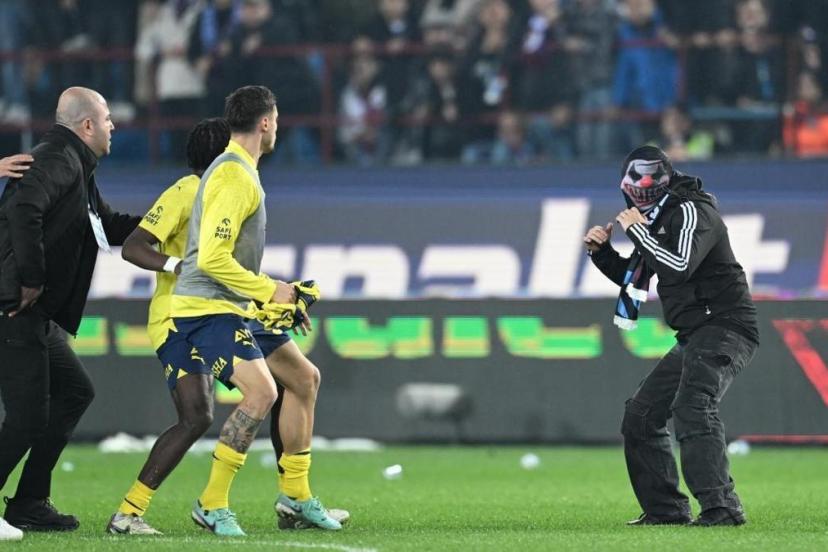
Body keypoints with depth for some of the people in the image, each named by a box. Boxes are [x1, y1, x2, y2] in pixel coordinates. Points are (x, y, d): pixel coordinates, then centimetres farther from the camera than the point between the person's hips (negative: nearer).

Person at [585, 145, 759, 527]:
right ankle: (666, 509, 16)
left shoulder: (692, 212, -12)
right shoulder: (662, 219, 18)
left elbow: (679, 266, -27)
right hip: (694, 338, 11)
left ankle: (721, 507, -36)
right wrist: (601, 251, 12)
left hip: (723, 327, -11)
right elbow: (633, 278, 29)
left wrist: (638, 230, -17)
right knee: (640, 416, 13)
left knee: (692, 409, -29)